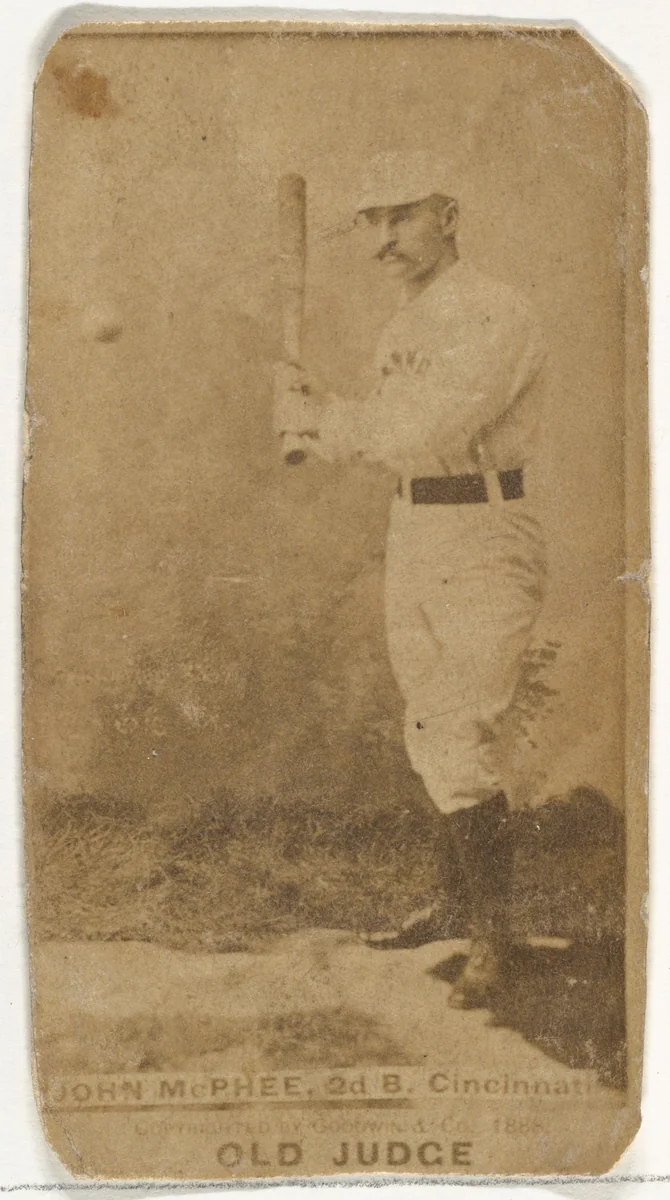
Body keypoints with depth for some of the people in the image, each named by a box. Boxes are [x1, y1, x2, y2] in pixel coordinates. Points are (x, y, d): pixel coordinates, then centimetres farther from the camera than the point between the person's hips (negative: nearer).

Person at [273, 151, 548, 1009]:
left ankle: (492, 936, 7)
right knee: (434, 735, 16)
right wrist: (316, 414, -5)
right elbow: (378, 440, 13)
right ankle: (458, 899, 33)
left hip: (488, 549, -9)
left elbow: (419, 431, -26)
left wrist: (317, 415, -12)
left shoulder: (494, 317, -16)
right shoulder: (403, 328, 13)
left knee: (464, 743, -10)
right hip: (413, 542, 9)